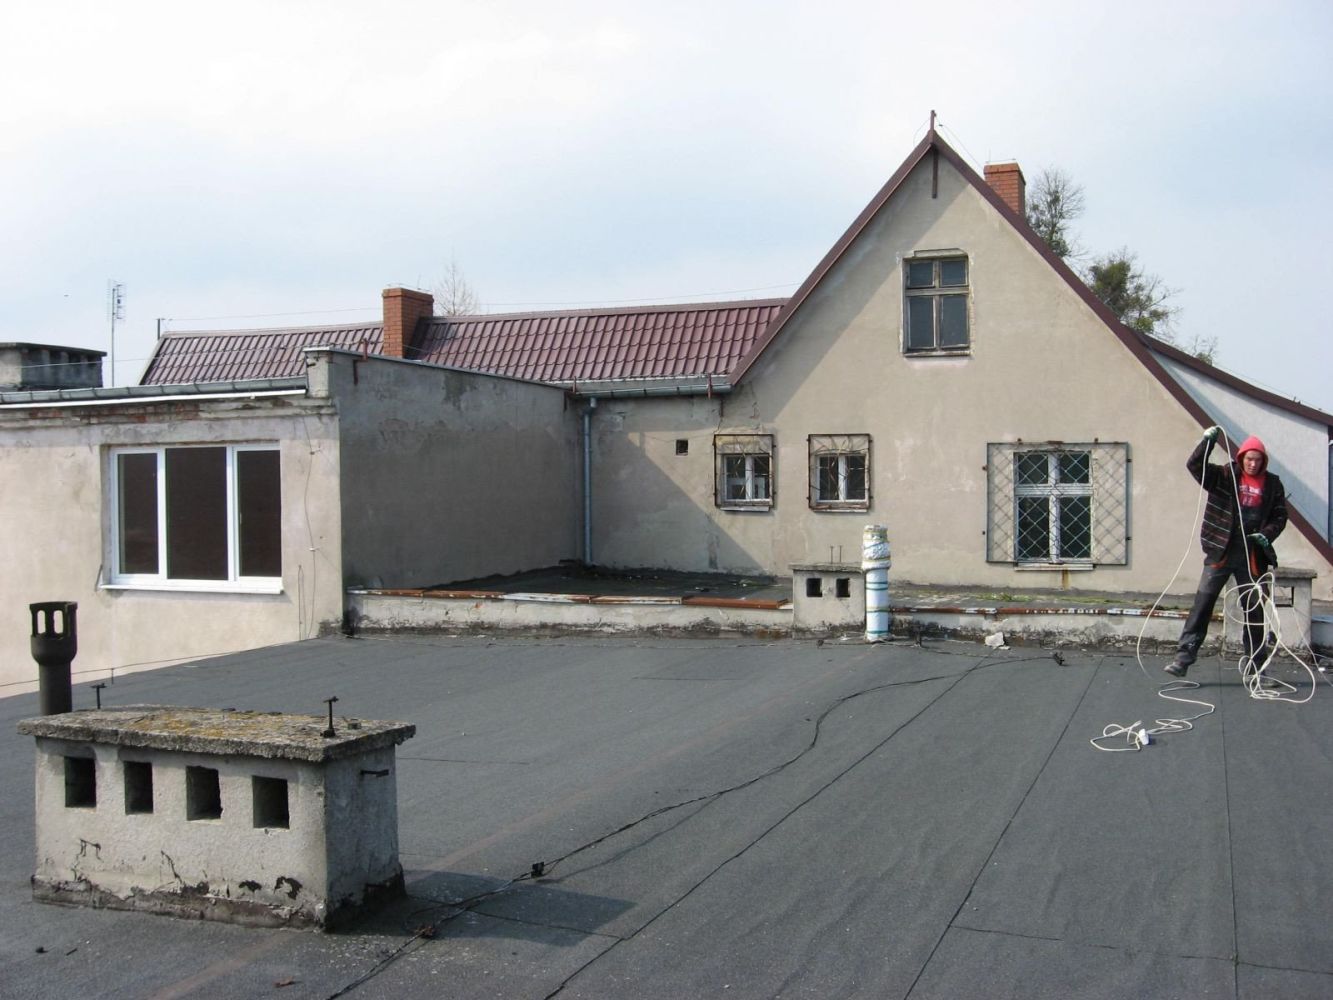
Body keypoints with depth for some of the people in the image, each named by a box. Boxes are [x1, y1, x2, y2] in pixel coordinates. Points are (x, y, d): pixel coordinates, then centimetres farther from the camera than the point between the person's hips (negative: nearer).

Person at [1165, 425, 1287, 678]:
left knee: (1255, 610, 9)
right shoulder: (1225, 476, 1)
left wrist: (1267, 535, -6)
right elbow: (1194, 465, -10)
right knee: (1202, 603, -6)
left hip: (1253, 556, 2)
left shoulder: (1272, 484, 6)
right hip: (1221, 552, -2)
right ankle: (1184, 657, -7)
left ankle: (1256, 665, 20)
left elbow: (1280, 516, 11)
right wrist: (1208, 440, -21)